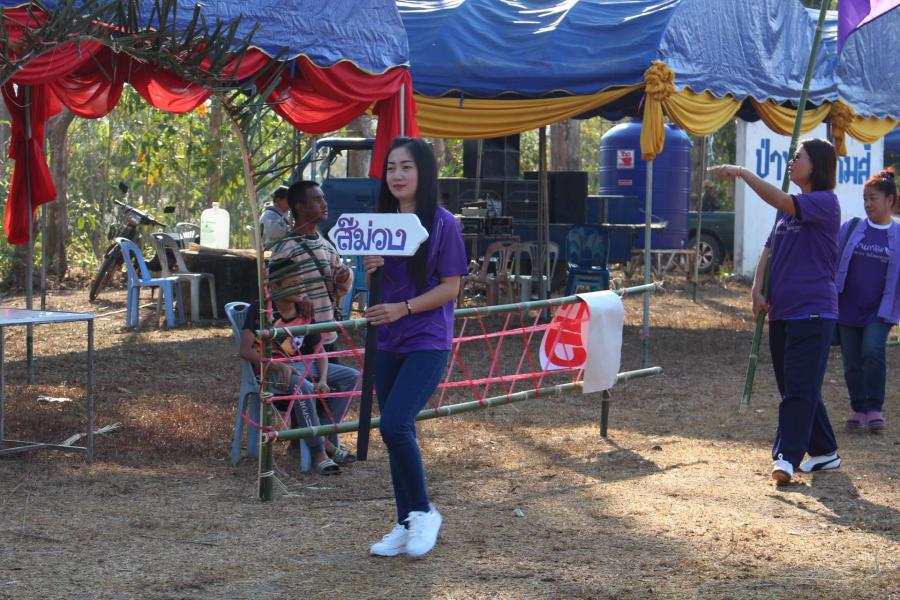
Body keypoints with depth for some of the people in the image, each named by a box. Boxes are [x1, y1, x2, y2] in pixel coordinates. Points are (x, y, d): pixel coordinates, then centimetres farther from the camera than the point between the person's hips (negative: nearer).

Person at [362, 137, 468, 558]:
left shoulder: (442, 224, -9)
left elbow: (450, 288, -9)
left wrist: (404, 308, -20)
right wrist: (370, 270, -7)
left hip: (427, 341, -6)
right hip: (389, 342, 6)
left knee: (394, 424, -19)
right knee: (396, 432, 9)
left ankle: (424, 512, -1)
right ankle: (406, 524, 20)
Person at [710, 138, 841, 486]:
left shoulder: (825, 203, -10)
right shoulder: (790, 209, 16)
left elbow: (780, 201, -26)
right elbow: (771, 249, 15)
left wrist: (741, 172, -22)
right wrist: (758, 290, 0)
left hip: (813, 313, -9)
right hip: (781, 312, 9)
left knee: (799, 387, -10)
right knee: (795, 387, 12)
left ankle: (787, 457, -13)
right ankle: (824, 451, 22)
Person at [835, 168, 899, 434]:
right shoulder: (851, 228, 4)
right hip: (848, 309, 2)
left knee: (872, 352, -21)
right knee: (852, 362, 5)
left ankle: (875, 409, -10)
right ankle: (859, 411, 19)